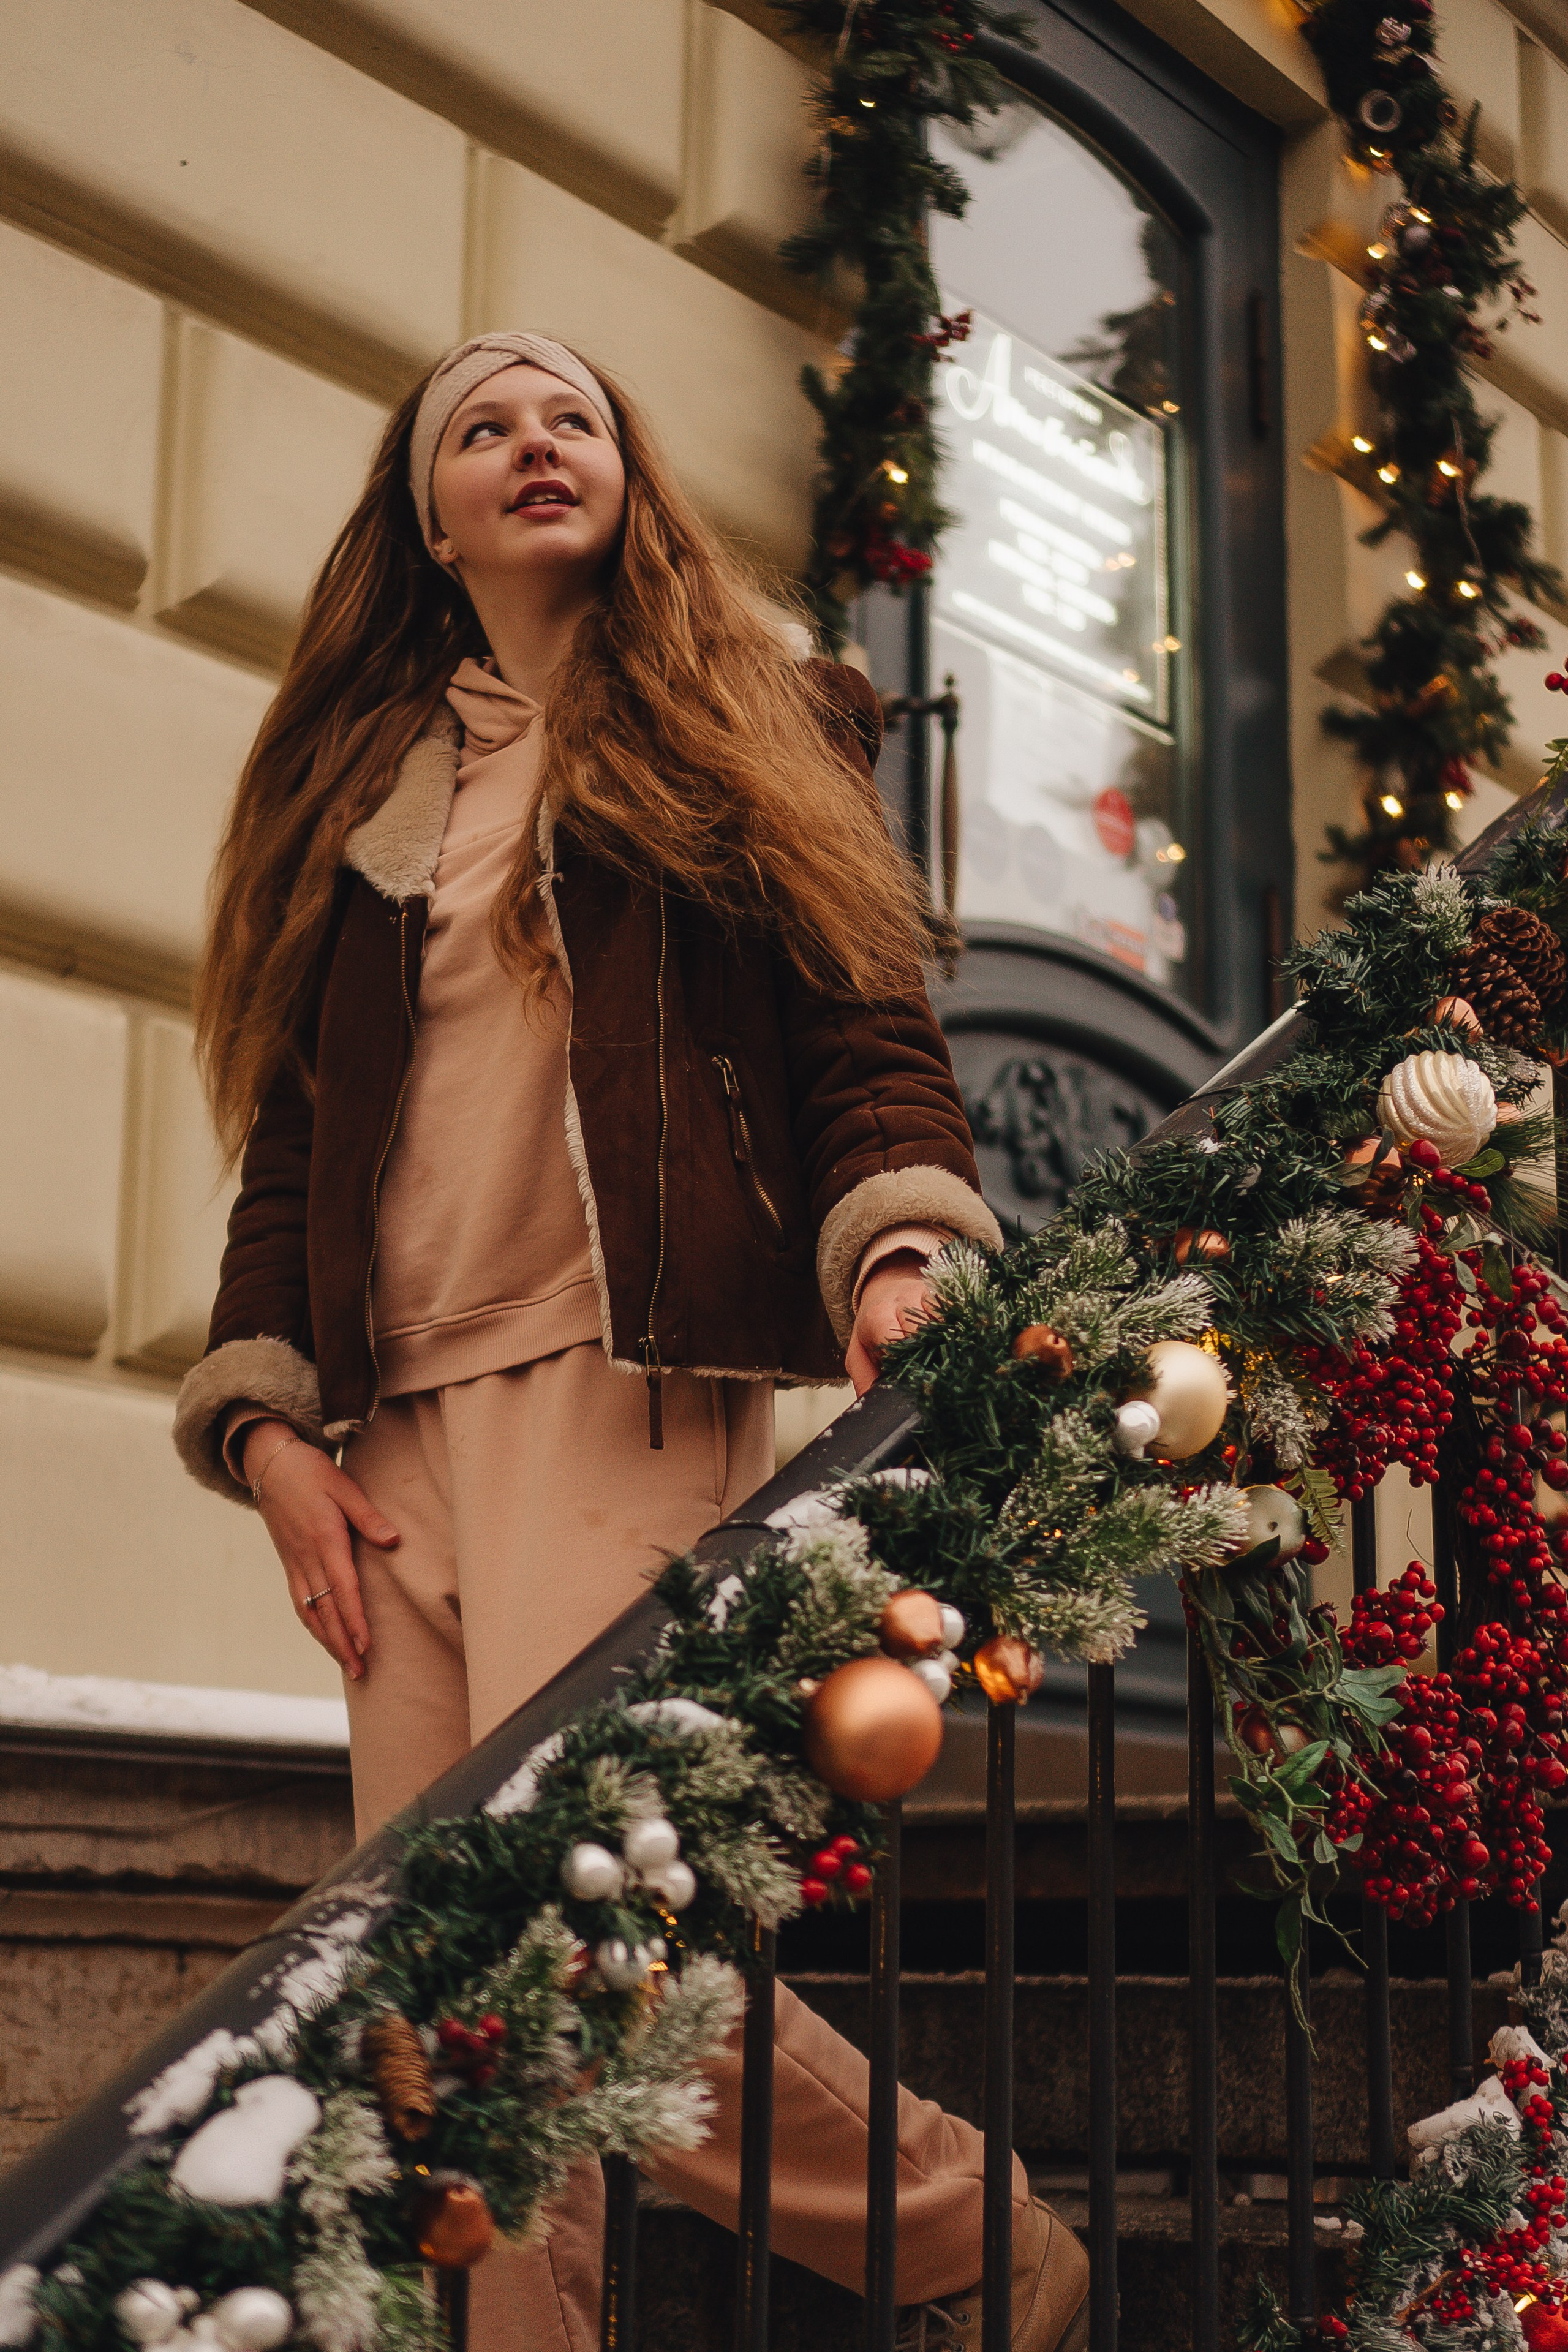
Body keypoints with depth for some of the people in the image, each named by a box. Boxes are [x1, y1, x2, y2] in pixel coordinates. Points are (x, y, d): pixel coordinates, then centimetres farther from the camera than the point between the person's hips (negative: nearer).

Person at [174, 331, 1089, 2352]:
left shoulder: (746, 727, 15)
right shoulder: (357, 786, 22)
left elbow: (868, 1032, 6)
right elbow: (292, 1127, 19)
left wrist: (902, 1246, -14)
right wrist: (266, 1417, 6)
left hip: (633, 1394, -4)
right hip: (398, 1429, 5)